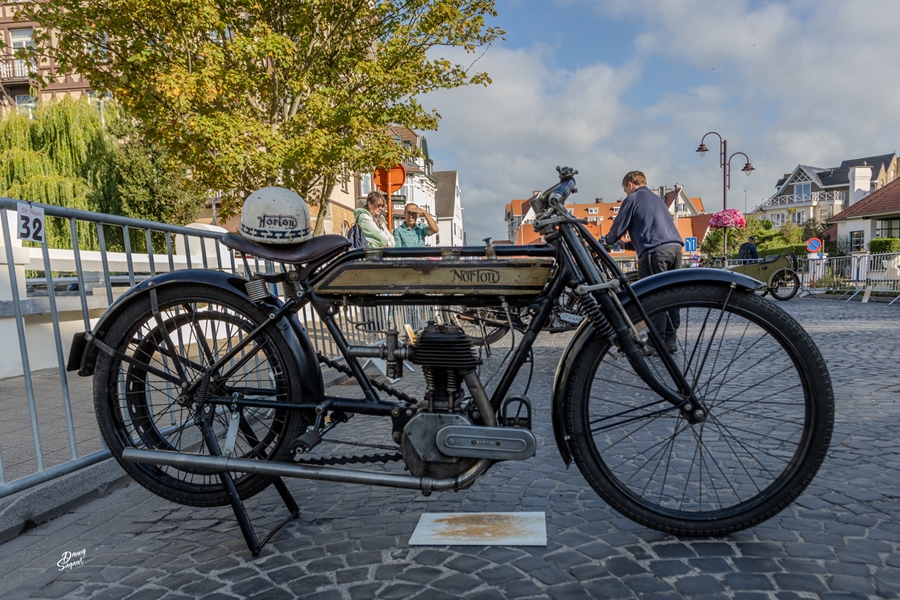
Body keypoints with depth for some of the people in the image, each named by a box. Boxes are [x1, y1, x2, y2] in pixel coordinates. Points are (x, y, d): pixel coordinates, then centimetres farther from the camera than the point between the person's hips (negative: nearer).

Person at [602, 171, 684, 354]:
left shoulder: (632, 199, 6)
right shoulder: (657, 199, 30)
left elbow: (618, 228, 5)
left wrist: (604, 242, 25)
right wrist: (626, 245, 40)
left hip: (655, 251, -8)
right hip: (675, 247, 8)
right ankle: (671, 340, 14)